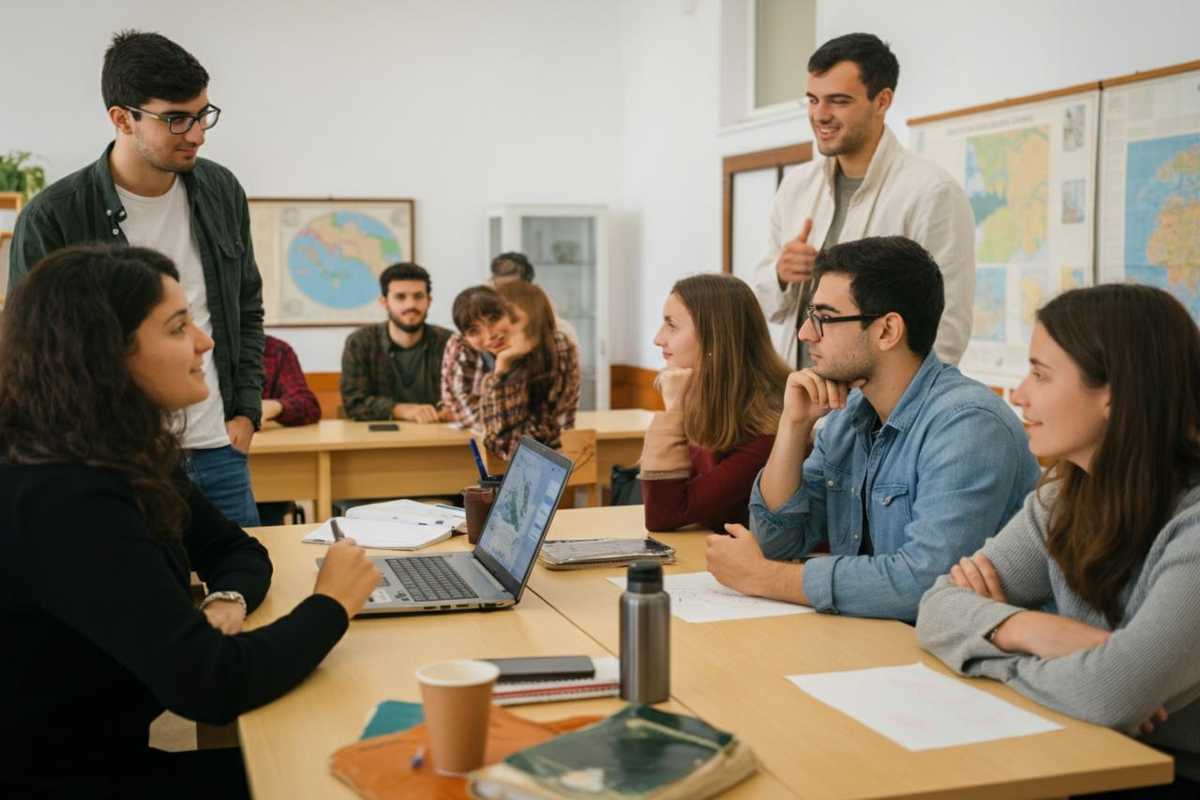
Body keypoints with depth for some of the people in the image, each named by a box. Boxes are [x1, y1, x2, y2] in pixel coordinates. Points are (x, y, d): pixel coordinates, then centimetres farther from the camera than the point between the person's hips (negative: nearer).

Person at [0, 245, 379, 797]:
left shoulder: (129, 459, 1)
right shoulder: (64, 503, -28)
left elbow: (237, 550, 13)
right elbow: (211, 687, -32)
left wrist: (227, 603, -10)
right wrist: (331, 604, -17)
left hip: (104, 756, 8)